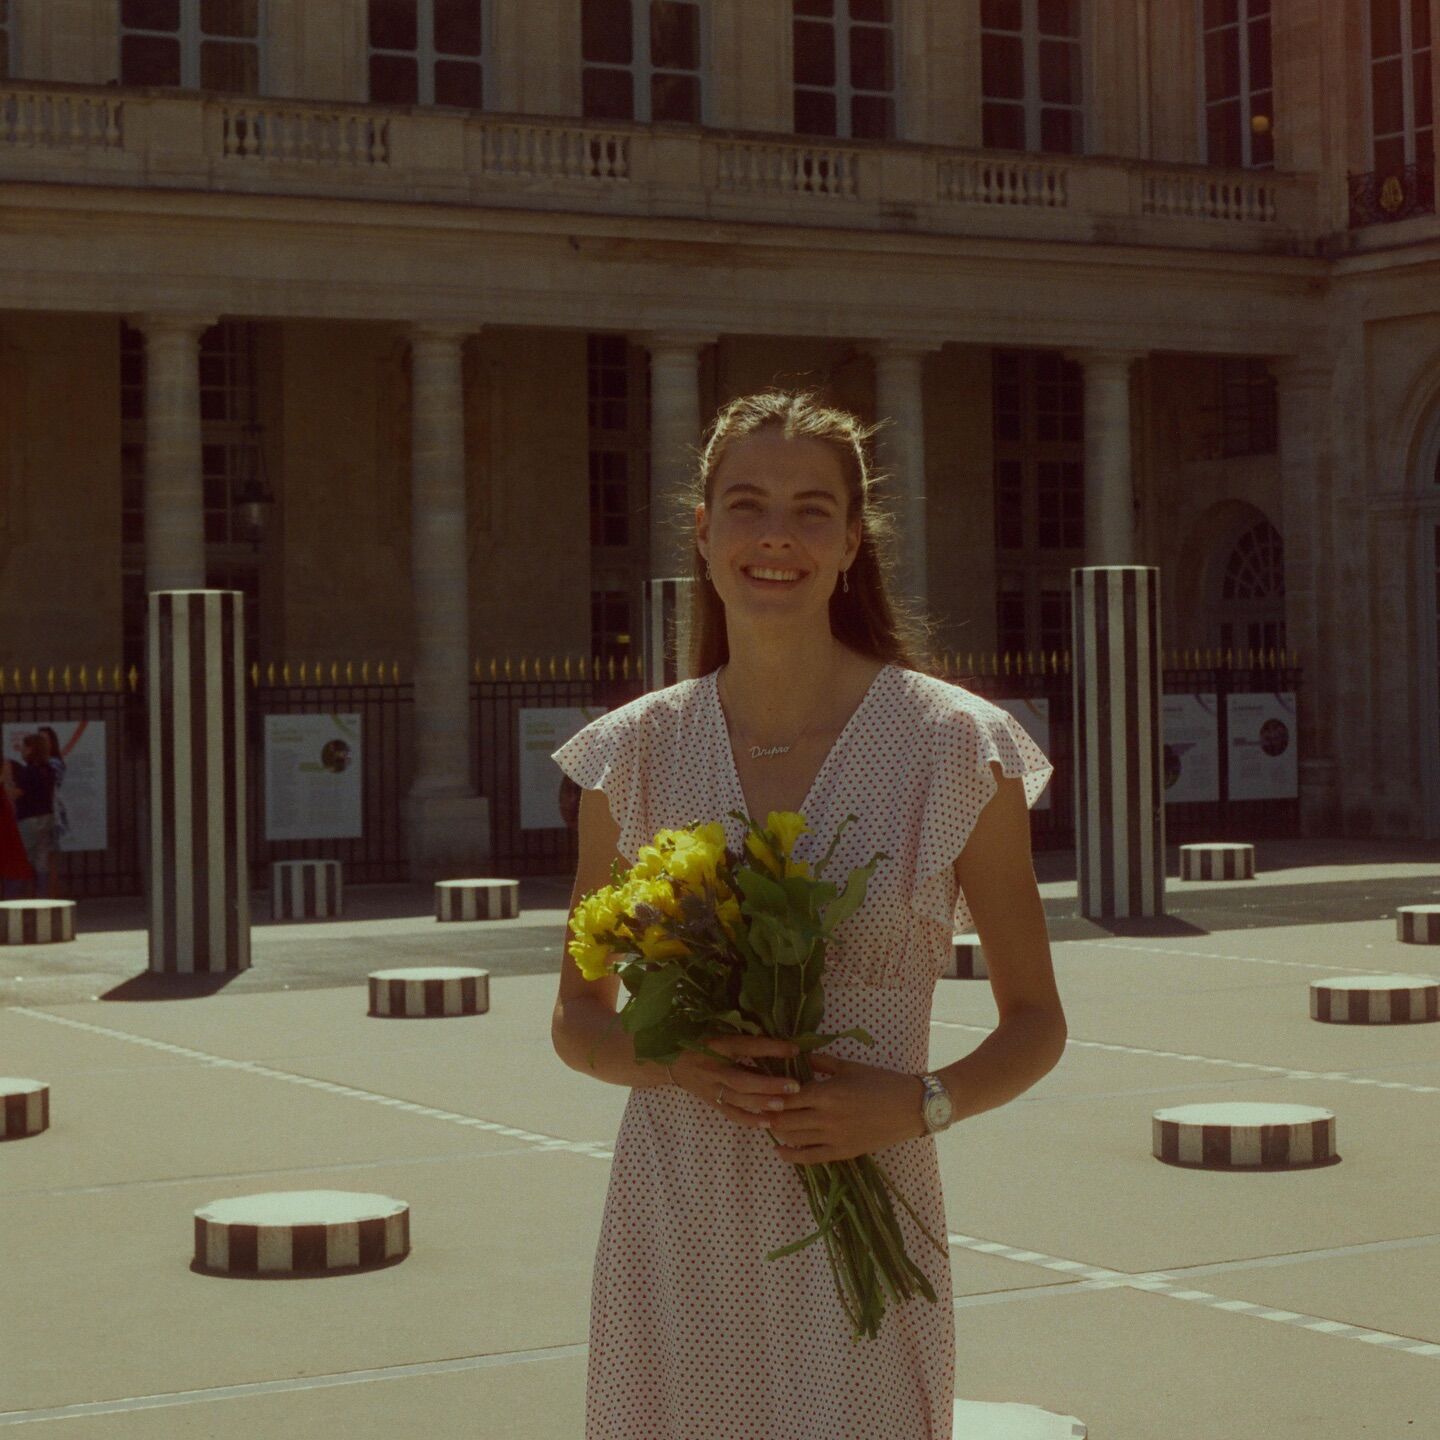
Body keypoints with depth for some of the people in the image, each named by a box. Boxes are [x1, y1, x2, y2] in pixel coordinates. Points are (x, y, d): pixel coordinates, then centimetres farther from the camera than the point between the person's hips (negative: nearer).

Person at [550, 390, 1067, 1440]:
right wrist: (670, 1061, -10)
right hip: (675, 1230, 2)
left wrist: (920, 1104, -14)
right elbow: (578, 1020, 11)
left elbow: (1035, 1022, 4)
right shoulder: (636, 754, 3)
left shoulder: (956, 749, -4)